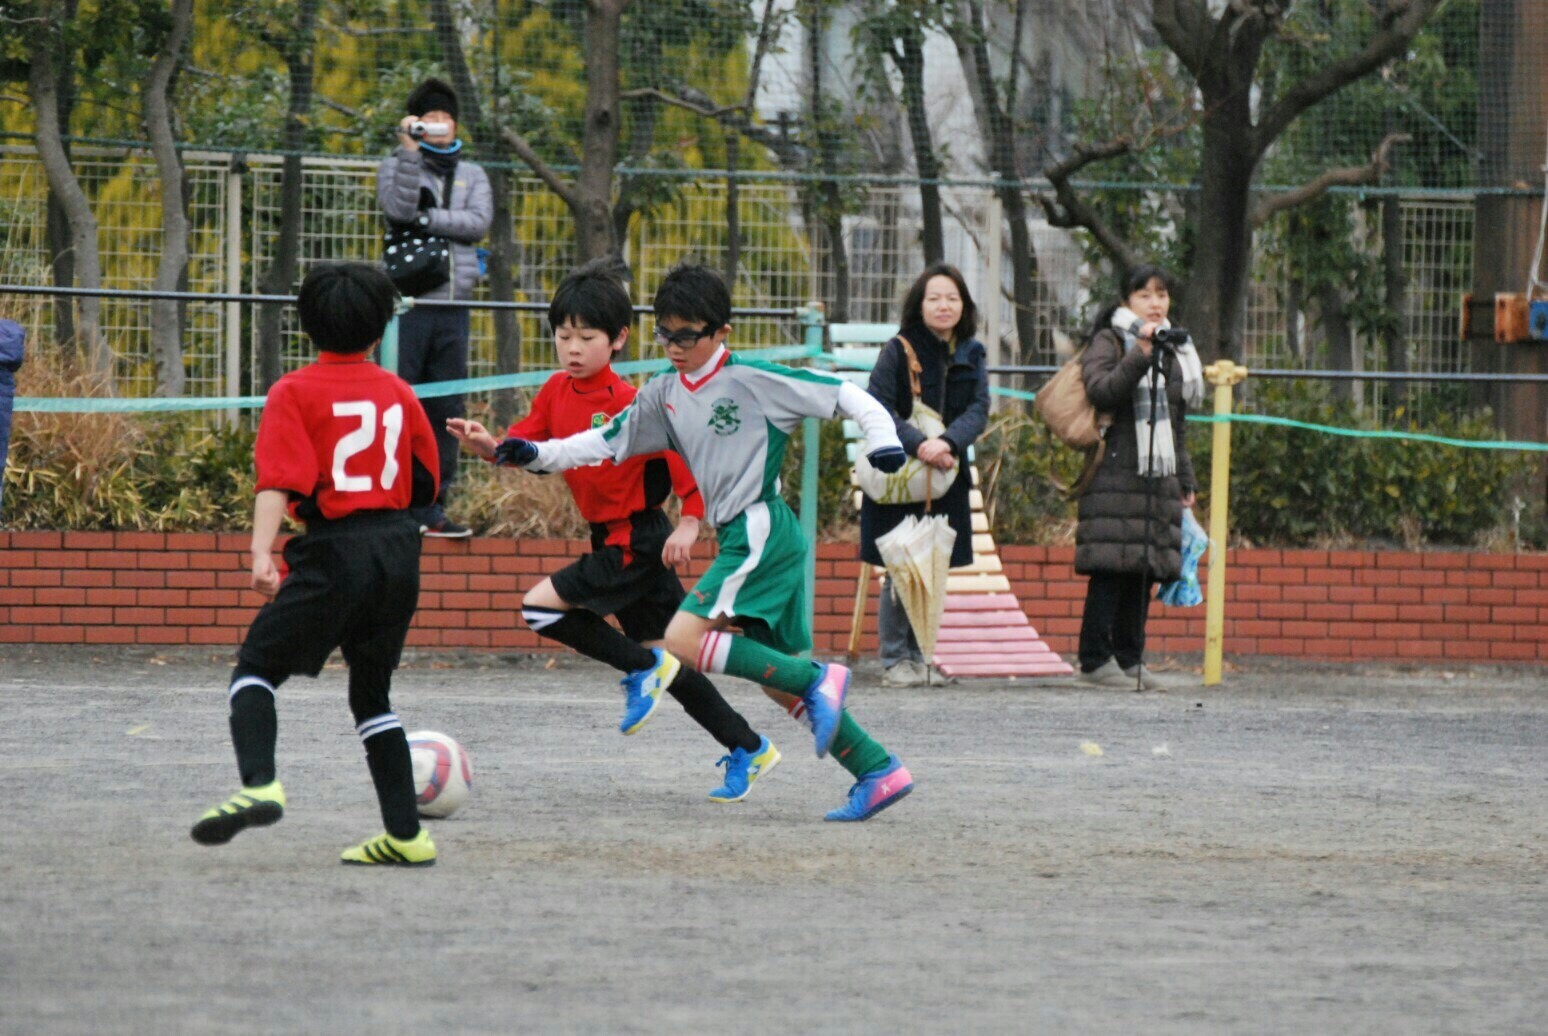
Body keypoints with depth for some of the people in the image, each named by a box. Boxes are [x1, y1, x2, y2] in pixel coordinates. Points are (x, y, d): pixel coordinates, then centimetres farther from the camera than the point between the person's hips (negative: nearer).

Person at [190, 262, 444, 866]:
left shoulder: (294, 393, -4)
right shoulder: (397, 392, 10)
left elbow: (280, 481, -16)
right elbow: (426, 484, 17)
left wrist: (262, 553, -23)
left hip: (335, 551, -5)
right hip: (399, 546, 5)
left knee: (256, 667, 2)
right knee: (371, 691, 17)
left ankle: (258, 784, -24)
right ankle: (405, 834, 12)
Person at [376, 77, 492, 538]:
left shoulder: (472, 175, 17)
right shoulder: (397, 166, 8)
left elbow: (480, 221, -1)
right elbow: (398, 207, -12)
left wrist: (427, 217, -8)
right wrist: (410, 150, -15)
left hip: (453, 306, 4)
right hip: (407, 304, -4)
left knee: (446, 411, 3)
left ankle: (431, 509, 7)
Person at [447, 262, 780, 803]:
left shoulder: (632, 404, -19)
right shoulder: (558, 392, 4)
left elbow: (688, 455, -20)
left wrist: (689, 524, -26)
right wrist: (487, 445, -16)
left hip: (637, 544, -8)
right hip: (613, 541, 8)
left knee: (539, 606, -14)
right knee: (663, 658, 12)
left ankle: (643, 668, -1)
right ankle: (748, 749, 20)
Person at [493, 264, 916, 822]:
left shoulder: (750, 380, -8)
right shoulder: (665, 394, 12)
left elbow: (843, 393, -5)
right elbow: (607, 442, 18)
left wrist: (883, 437, -16)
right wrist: (535, 455, 7)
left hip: (762, 530, -8)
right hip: (740, 539, 8)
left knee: (684, 639, -20)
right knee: (780, 681, 7)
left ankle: (818, 681, -16)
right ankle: (879, 771, 9)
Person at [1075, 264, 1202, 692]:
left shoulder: (1175, 352, 21)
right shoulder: (1109, 342, 2)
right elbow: (1100, 391, -16)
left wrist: (1185, 481, 23)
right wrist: (1140, 355, -23)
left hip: (1159, 476, 7)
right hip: (1116, 475, -7)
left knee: (1146, 569, 4)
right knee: (1111, 566, -10)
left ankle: (1129, 657, 8)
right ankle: (1096, 658, -7)